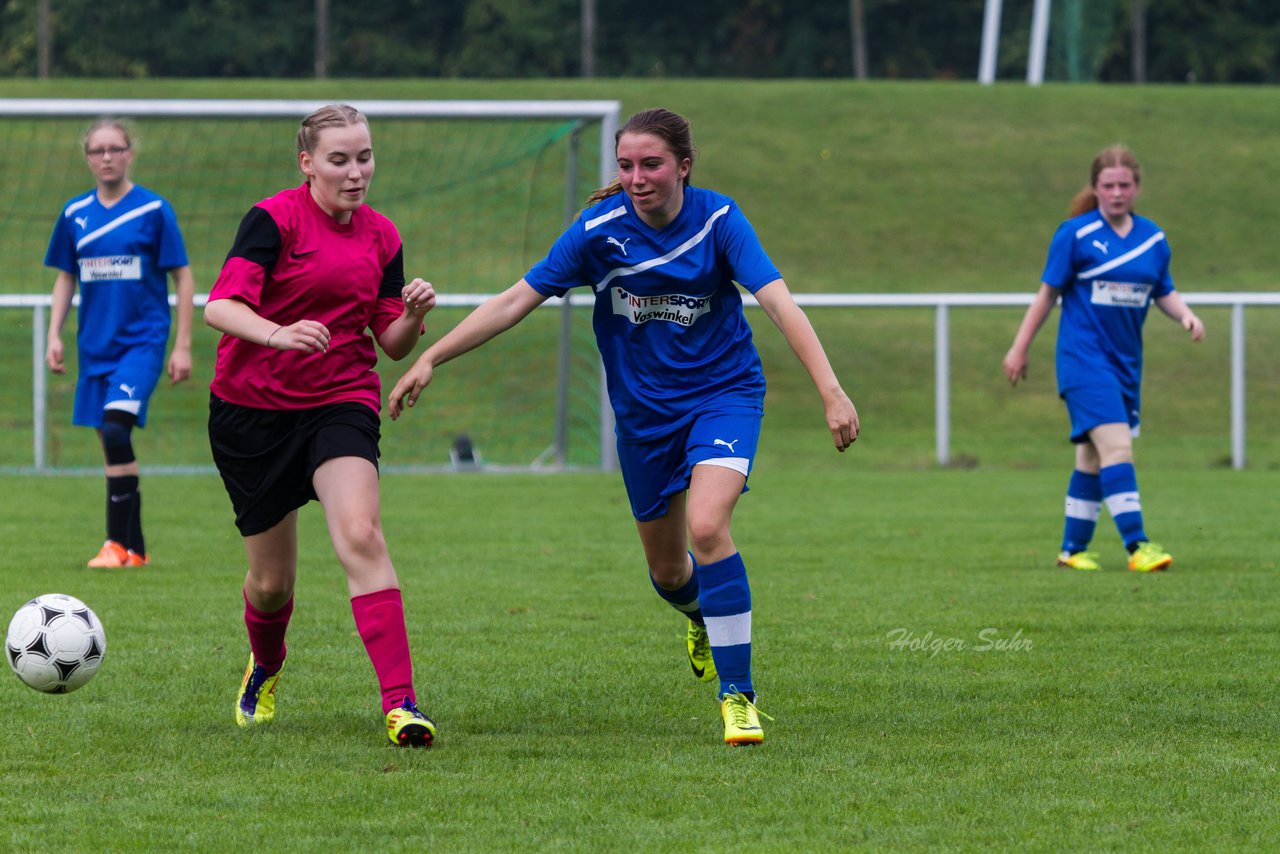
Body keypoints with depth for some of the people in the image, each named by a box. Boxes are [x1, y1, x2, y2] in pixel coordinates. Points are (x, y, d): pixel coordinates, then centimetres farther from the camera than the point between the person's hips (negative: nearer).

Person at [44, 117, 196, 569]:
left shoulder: (154, 210, -4)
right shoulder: (75, 214, 7)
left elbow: (183, 278, -1)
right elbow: (65, 278, 17)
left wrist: (182, 346, -5)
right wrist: (54, 336, 6)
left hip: (143, 341, -5)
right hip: (95, 344, 5)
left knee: (116, 431, -21)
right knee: (112, 445, 6)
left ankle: (118, 543, -18)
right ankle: (135, 548, 14)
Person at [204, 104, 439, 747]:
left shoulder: (381, 236, 7)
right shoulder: (276, 218, -9)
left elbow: (392, 344, 11)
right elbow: (220, 305, -21)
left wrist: (414, 315, -11)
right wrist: (277, 333, -40)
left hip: (341, 401, 2)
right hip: (252, 406, -2)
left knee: (360, 535, -25)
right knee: (272, 583, 6)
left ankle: (399, 704, -31)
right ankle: (265, 669, 42)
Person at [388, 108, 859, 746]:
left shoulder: (718, 220, -16)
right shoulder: (599, 230, -13)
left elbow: (778, 301, -24)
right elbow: (517, 300, -9)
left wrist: (830, 390, -35)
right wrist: (429, 359, -14)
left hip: (724, 393, -3)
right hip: (644, 409, 3)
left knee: (706, 526, -27)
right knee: (667, 570, 12)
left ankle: (738, 695, -18)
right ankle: (702, 617, 51)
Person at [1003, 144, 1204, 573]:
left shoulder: (1153, 238, 6)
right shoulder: (1076, 234, -7)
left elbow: (1164, 292, 16)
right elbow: (1048, 293, -2)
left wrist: (1185, 314, -6)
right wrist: (1019, 349, 1)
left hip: (1126, 361, 6)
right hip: (1084, 357, -6)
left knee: (1093, 457, 12)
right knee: (1116, 445, -18)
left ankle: (1073, 549, 21)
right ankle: (1137, 545, -21)